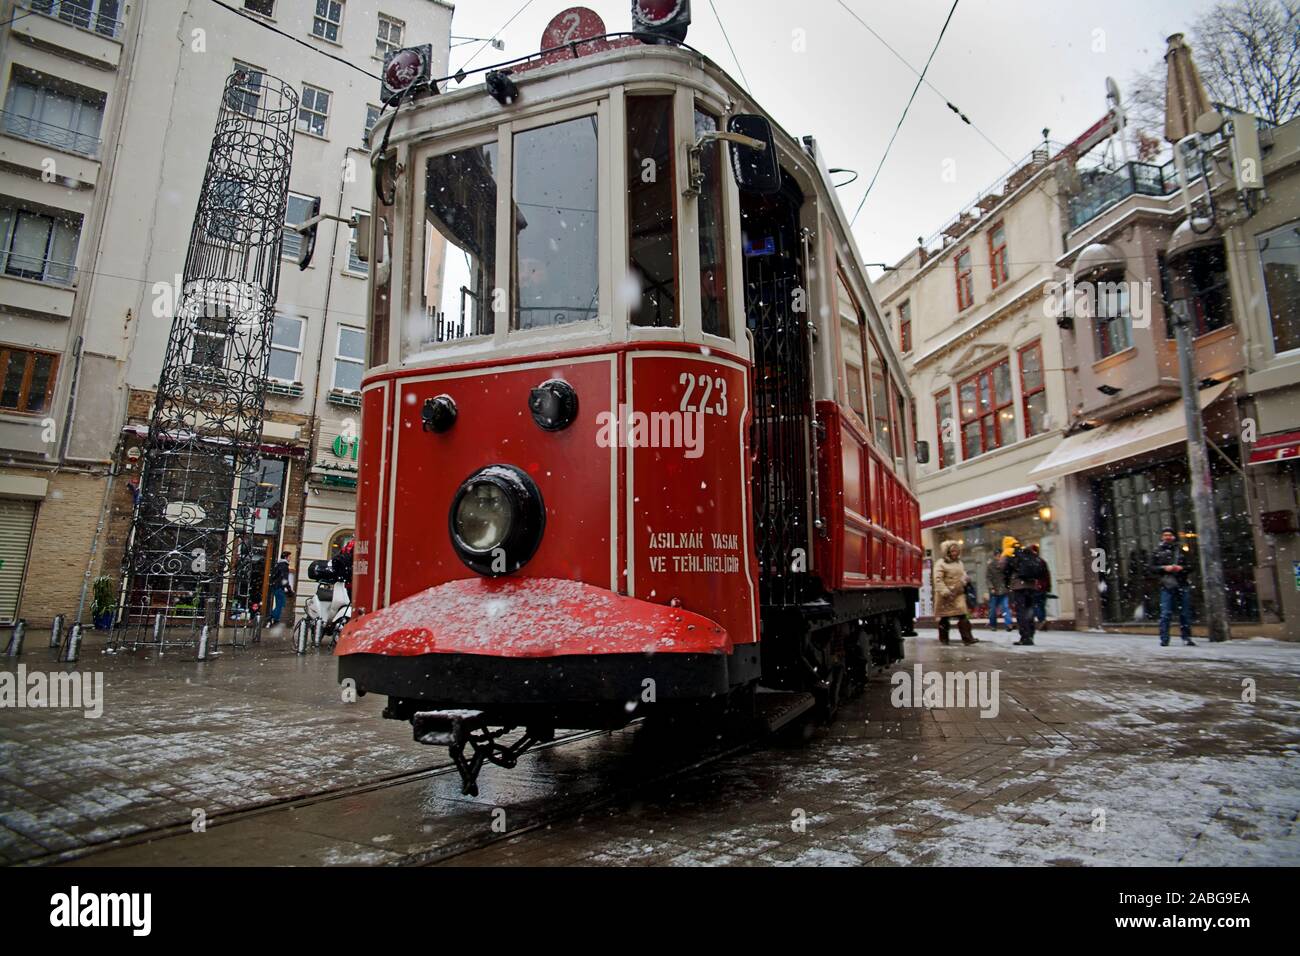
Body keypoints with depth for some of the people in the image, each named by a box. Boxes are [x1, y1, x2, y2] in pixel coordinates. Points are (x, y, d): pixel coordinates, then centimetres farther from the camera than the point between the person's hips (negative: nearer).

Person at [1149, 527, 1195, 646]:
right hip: (1166, 586, -1)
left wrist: (1182, 568, -8)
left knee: (1185, 613, 6)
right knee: (1165, 614, -4)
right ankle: (1164, 639, -1)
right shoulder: (1157, 551, 7)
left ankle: (1187, 638, 16)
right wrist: (1164, 568, -10)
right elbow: (1152, 568, 6)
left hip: (1182, 585, 2)